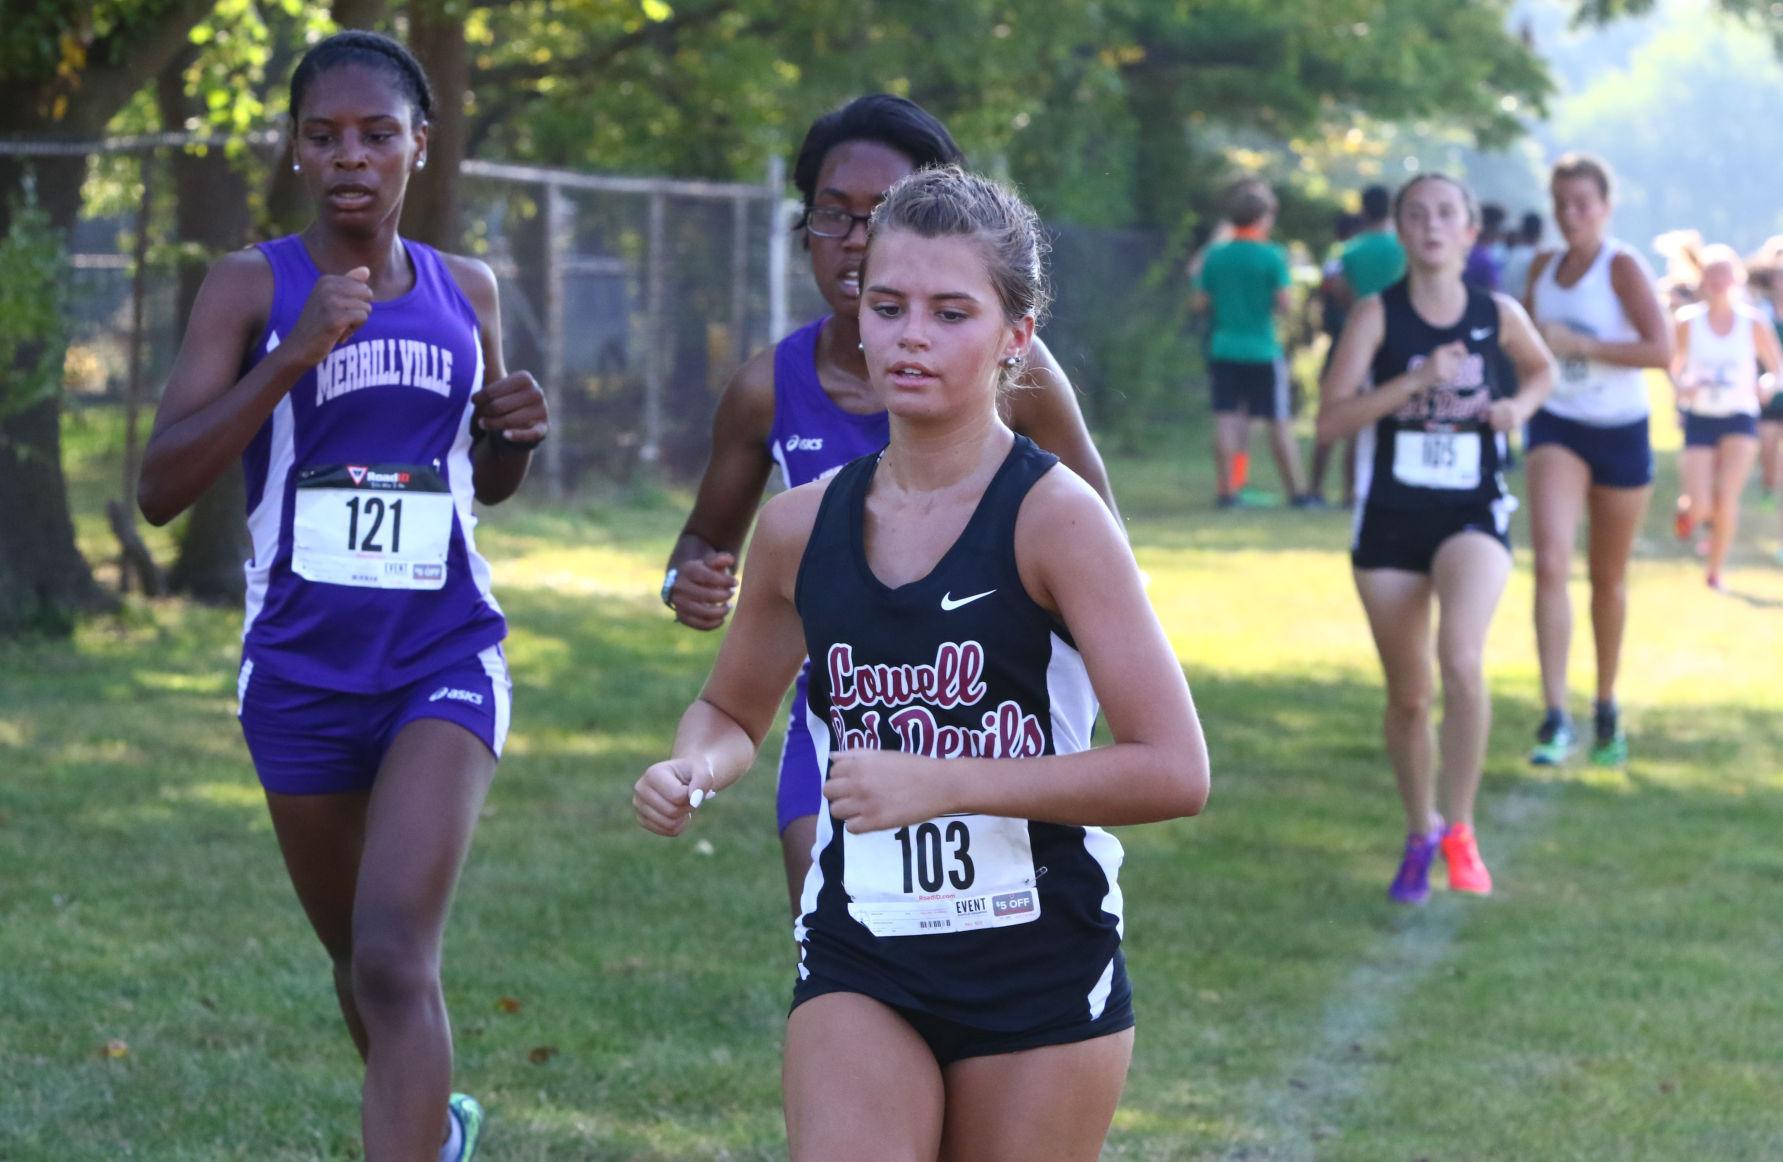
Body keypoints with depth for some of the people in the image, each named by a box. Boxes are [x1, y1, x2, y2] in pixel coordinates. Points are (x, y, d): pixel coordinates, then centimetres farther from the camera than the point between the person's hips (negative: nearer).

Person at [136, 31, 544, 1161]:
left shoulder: (467, 290, 5)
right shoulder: (252, 287, -3)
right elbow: (161, 486, -13)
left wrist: (515, 434, -3)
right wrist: (293, 356, -23)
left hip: (446, 657, -1)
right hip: (302, 670, 1)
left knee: (396, 954, -19)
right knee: (357, 959, 18)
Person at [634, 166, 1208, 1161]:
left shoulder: (1054, 517, -11)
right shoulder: (802, 528, 3)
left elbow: (1174, 771, -17)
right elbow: (733, 710, 22)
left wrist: (942, 783, -22)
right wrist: (694, 770, -2)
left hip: (1040, 970, -3)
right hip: (859, 967, 3)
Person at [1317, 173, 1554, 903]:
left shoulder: (1497, 316, 0)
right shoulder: (1377, 315, -6)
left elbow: (1541, 369, 22)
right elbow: (1330, 420, -14)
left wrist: (1521, 406, 0)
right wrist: (1415, 380, -23)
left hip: (1474, 515, 0)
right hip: (1390, 518, 0)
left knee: (1461, 658, -26)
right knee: (1406, 696, 9)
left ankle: (1459, 828, -9)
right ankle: (1419, 834, 33)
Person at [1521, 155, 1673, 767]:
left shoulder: (1623, 267, -10)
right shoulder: (1543, 268, 5)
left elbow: (1661, 349, -21)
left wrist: (1578, 345, -23)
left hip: (1621, 433, -2)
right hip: (1558, 428, 2)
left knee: (1608, 578, 12)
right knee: (1550, 562, -18)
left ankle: (1607, 708, 32)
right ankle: (1555, 718, -22)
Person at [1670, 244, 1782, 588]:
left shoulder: (1753, 323, -3)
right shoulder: (1689, 321, -4)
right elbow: (1674, 367, 5)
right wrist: (1682, 385, -18)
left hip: (1740, 418, 0)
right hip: (1699, 418, 0)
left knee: (1727, 496, -17)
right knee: (1700, 506, -9)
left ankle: (1715, 572, 2)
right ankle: (1689, 507, 32)